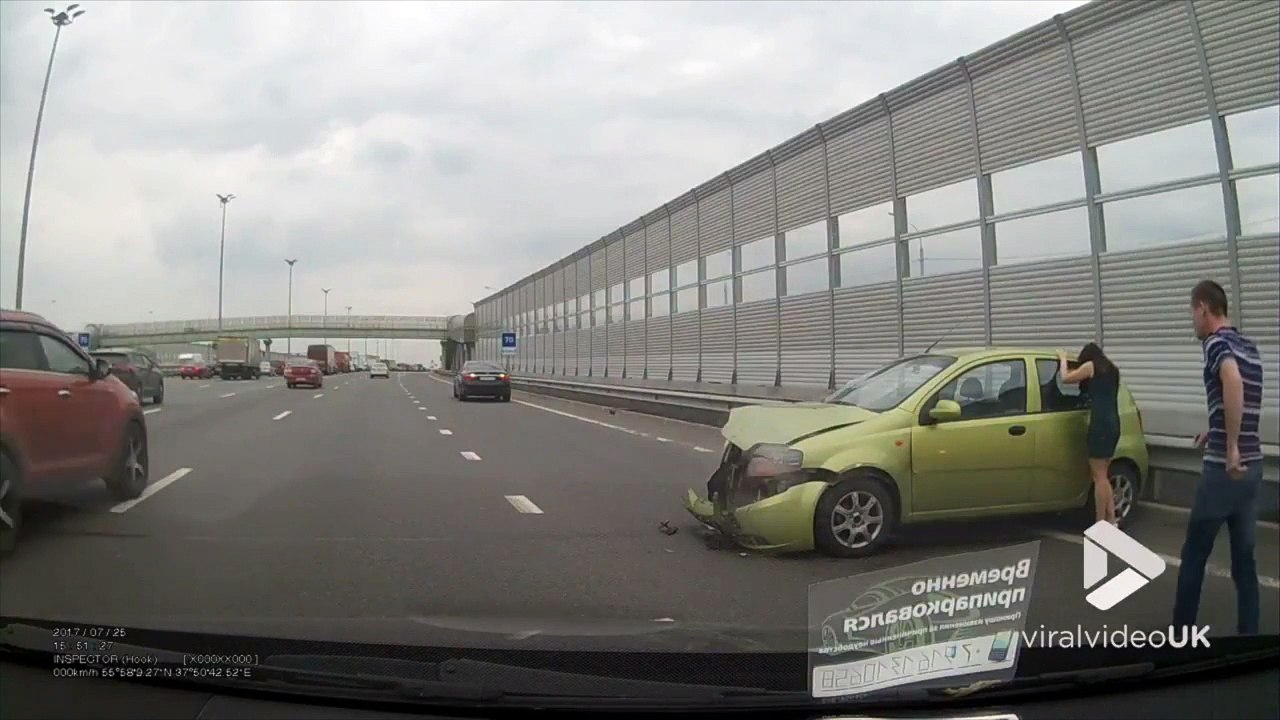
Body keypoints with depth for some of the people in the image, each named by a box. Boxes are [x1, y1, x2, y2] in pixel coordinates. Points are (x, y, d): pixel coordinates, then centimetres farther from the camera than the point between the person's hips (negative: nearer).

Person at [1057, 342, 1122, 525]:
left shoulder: (1091, 366, 2)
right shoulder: (1111, 369, 21)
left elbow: (1066, 378, 6)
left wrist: (1063, 359, 21)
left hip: (1100, 424, -8)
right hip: (1113, 424, 8)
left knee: (1099, 477, -5)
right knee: (1103, 476, 14)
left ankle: (1100, 524, -4)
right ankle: (1111, 520, 13)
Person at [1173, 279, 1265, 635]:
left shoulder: (1216, 343, -12)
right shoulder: (1249, 347, 14)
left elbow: (1233, 382, -33)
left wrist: (1231, 448, -29)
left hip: (1224, 468, -8)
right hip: (1252, 466, 8)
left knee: (1194, 556, 5)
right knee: (1244, 558, 11)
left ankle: (1182, 631, 15)